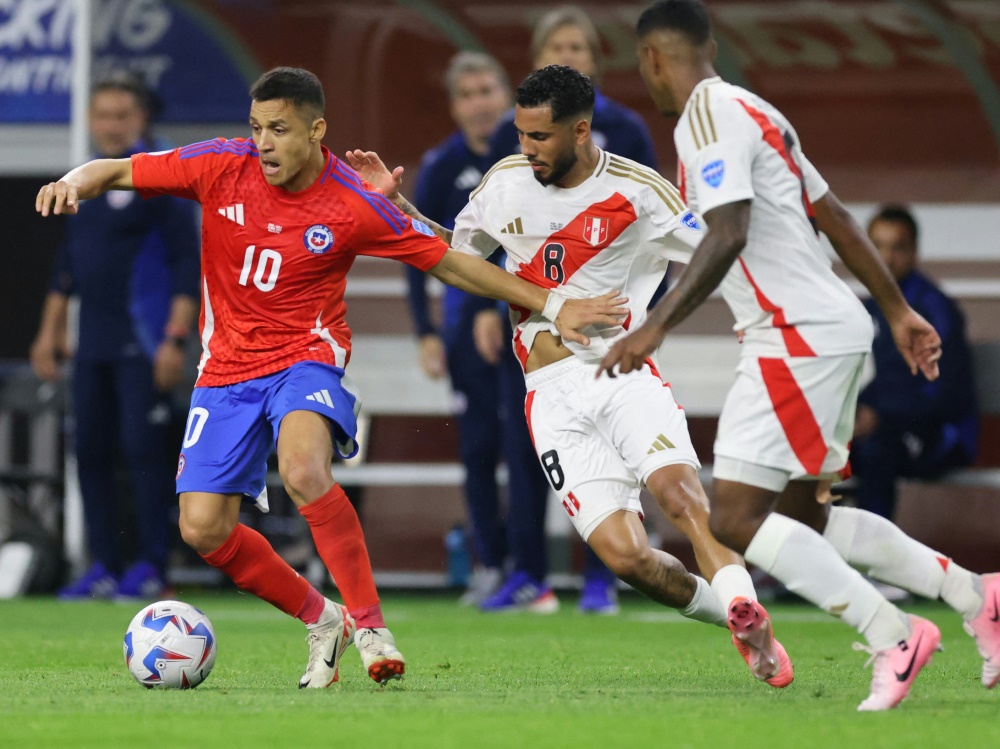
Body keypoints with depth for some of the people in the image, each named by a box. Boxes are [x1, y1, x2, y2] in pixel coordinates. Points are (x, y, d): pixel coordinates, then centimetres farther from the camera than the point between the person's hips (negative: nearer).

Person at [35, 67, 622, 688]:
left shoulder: (353, 206, -12)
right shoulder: (222, 167, -7)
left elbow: (449, 263, -2)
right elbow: (116, 172, 1)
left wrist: (552, 306, -2)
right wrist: (74, 185, -23)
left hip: (307, 357, -4)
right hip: (227, 367, 4)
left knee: (302, 469, -35)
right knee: (204, 531, -5)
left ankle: (369, 623, -23)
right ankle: (321, 620, 17)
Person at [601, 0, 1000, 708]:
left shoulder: (709, 116, -12)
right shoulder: (750, 110, 18)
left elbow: (727, 237, -25)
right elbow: (836, 218, 21)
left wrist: (655, 328, -26)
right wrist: (899, 311, 26)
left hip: (798, 338, -10)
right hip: (834, 329, 10)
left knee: (736, 521, -11)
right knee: (802, 517, 17)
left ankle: (894, 636, -14)